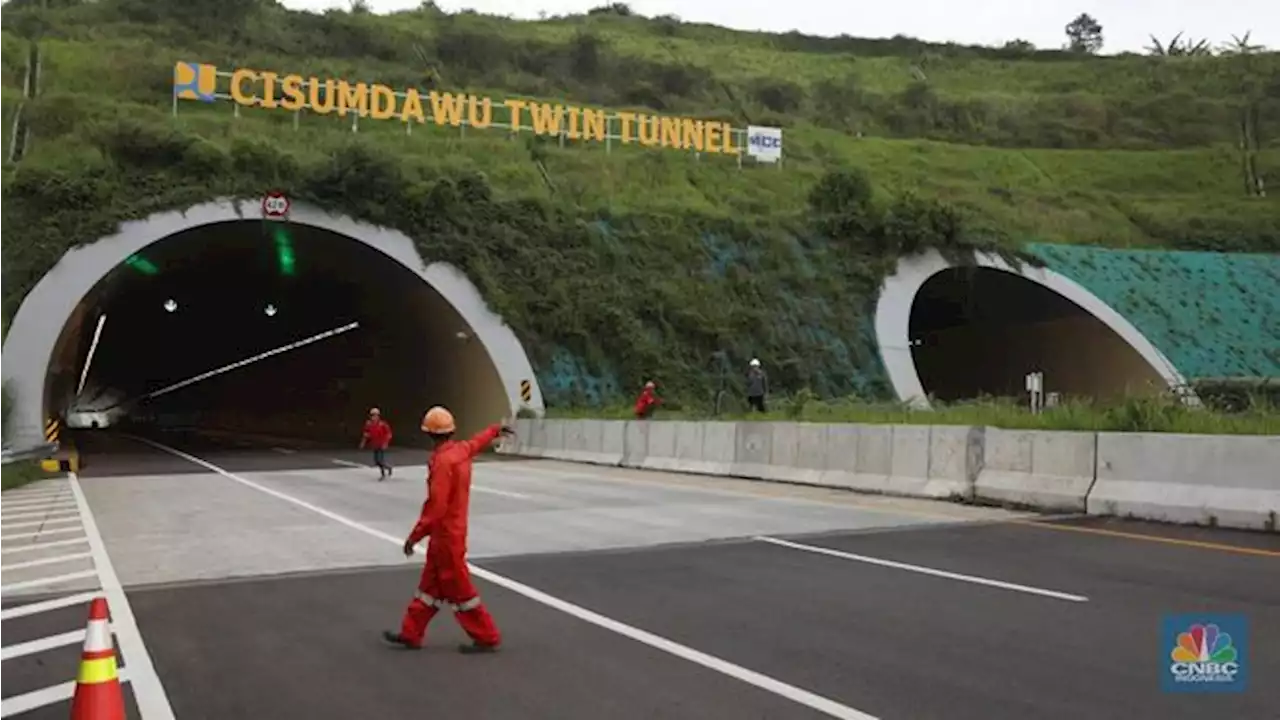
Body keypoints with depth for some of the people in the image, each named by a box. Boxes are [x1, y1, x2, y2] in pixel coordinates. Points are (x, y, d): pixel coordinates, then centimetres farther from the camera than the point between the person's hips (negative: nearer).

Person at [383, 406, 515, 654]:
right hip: (449, 532, 10)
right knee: (430, 584, 15)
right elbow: (478, 441, 26)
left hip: (446, 535, -10)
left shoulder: (443, 460, -25)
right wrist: (496, 429, 48)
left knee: (458, 589, 0)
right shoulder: (462, 449, 3)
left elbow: (436, 506, -28)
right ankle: (412, 633, 24)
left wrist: (415, 535, -24)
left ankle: (487, 637, 9)